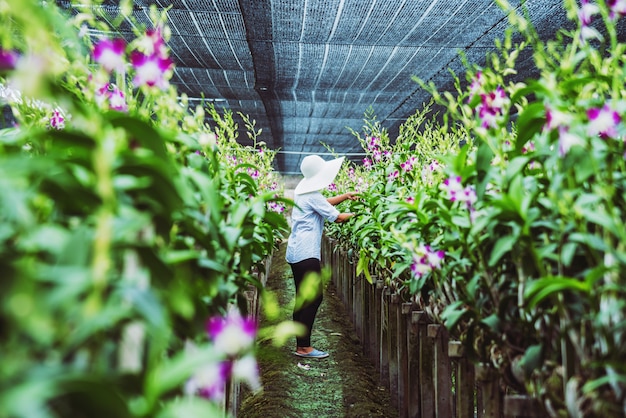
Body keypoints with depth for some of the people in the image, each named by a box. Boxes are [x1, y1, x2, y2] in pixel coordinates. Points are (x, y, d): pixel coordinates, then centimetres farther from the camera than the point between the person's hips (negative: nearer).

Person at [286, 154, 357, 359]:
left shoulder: (303, 192, 15)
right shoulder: (312, 196, -14)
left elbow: (325, 203, 28)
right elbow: (337, 217, -10)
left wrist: (346, 196, 20)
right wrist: (357, 213, 5)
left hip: (297, 252, 10)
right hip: (306, 253, -10)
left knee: (303, 298, 11)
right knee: (314, 297, -7)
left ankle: (301, 344, 16)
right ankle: (304, 347, -4)